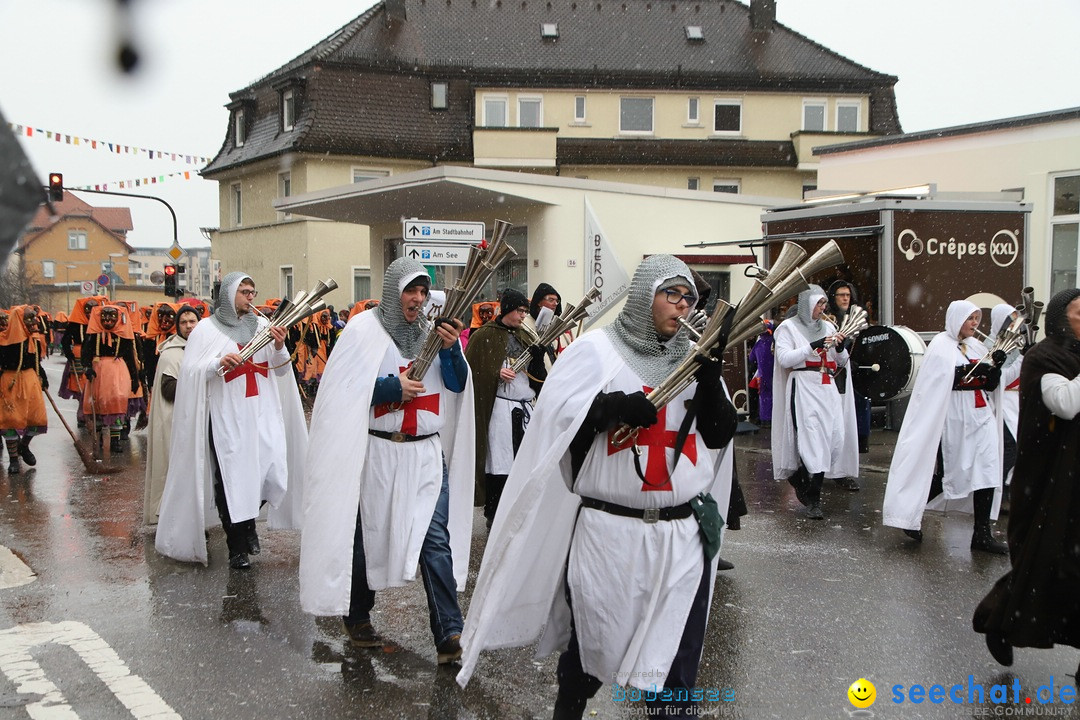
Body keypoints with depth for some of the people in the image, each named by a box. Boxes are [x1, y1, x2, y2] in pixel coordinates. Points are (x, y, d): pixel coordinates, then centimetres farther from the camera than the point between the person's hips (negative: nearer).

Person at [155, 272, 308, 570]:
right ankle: (237, 547, 15)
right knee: (232, 480, -1)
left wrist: (280, 348, -9)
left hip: (264, 415, 3)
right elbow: (190, 372, -4)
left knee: (274, 475, -1)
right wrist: (219, 364, -20)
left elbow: (280, 371, 10)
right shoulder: (207, 329, 2)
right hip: (227, 419, -3)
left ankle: (249, 522, 29)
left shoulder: (263, 325, 11)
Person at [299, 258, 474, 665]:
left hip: (427, 453, 2)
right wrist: (392, 388, -15)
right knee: (367, 537, 11)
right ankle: (357, 617, 32)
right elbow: (341, 389, -6)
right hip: (377, 452, -2)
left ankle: (449, 634, -7)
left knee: (436, 539, -6)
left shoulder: (432, 332, 9)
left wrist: (450, 349, -11)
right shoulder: (364, 330, -3)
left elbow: (458, 385, 6)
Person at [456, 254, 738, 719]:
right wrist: (612, 406, -23)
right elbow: (555, 416, -9)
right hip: (607, 532, -3)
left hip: (682, 535, 3)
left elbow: (720, 436, 5)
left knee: (678, 644, 7)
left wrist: (710, 380, -10)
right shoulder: (596, 350, 0)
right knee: (592, 638, 12)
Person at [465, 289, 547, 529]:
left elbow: (539, 375, 16)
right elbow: (471, 369, -4)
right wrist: (497, 373, -16)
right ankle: (494, 516, 7)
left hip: (525, 407, 5)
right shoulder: (485, 336, 0)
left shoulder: (527, 336, 16)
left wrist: (539, 358, -4)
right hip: (498, 407, -5)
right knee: (498, 463, -4)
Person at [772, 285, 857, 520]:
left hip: (828, 389, 6)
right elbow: (784, 359, -9)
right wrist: (814, 346, -15)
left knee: (835, 439, -2)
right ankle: (812, 500, -4)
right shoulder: (788, 327, 4)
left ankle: (799, 479, 14)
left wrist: (841, 348, -2)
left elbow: (841, 362, 20)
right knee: (812, 441, -12)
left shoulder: (828, 327, 18)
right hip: (803, 388, -6)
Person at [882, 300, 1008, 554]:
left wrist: (996, 366, -5)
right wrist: (971, 371, -19)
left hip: (980, 416, 6)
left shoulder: (976, 347, 15)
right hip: (953, 417, -6)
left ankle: (982, 533, 2)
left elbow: (990, 385, 13)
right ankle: (910, 513, 17)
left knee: (987, 470, -2)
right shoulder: (941, 345, -3)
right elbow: (939, 380, -13)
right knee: (948, 472, -2)